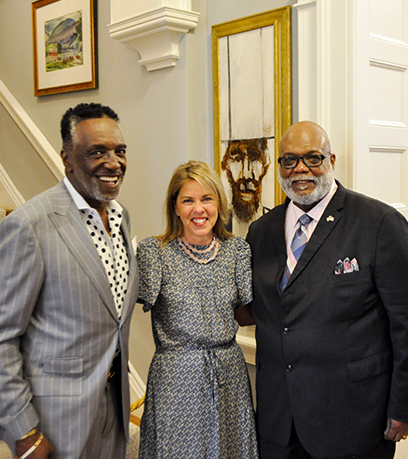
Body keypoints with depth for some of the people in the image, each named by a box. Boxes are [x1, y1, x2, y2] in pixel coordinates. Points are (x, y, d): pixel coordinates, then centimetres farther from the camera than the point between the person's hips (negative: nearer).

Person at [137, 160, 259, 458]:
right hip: (176, 376, -3)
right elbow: (146, 298, -14)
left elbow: (249, 306, -1)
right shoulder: (153, 250, -5)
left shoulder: (237, 248, 3)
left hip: (229, 373, 3)